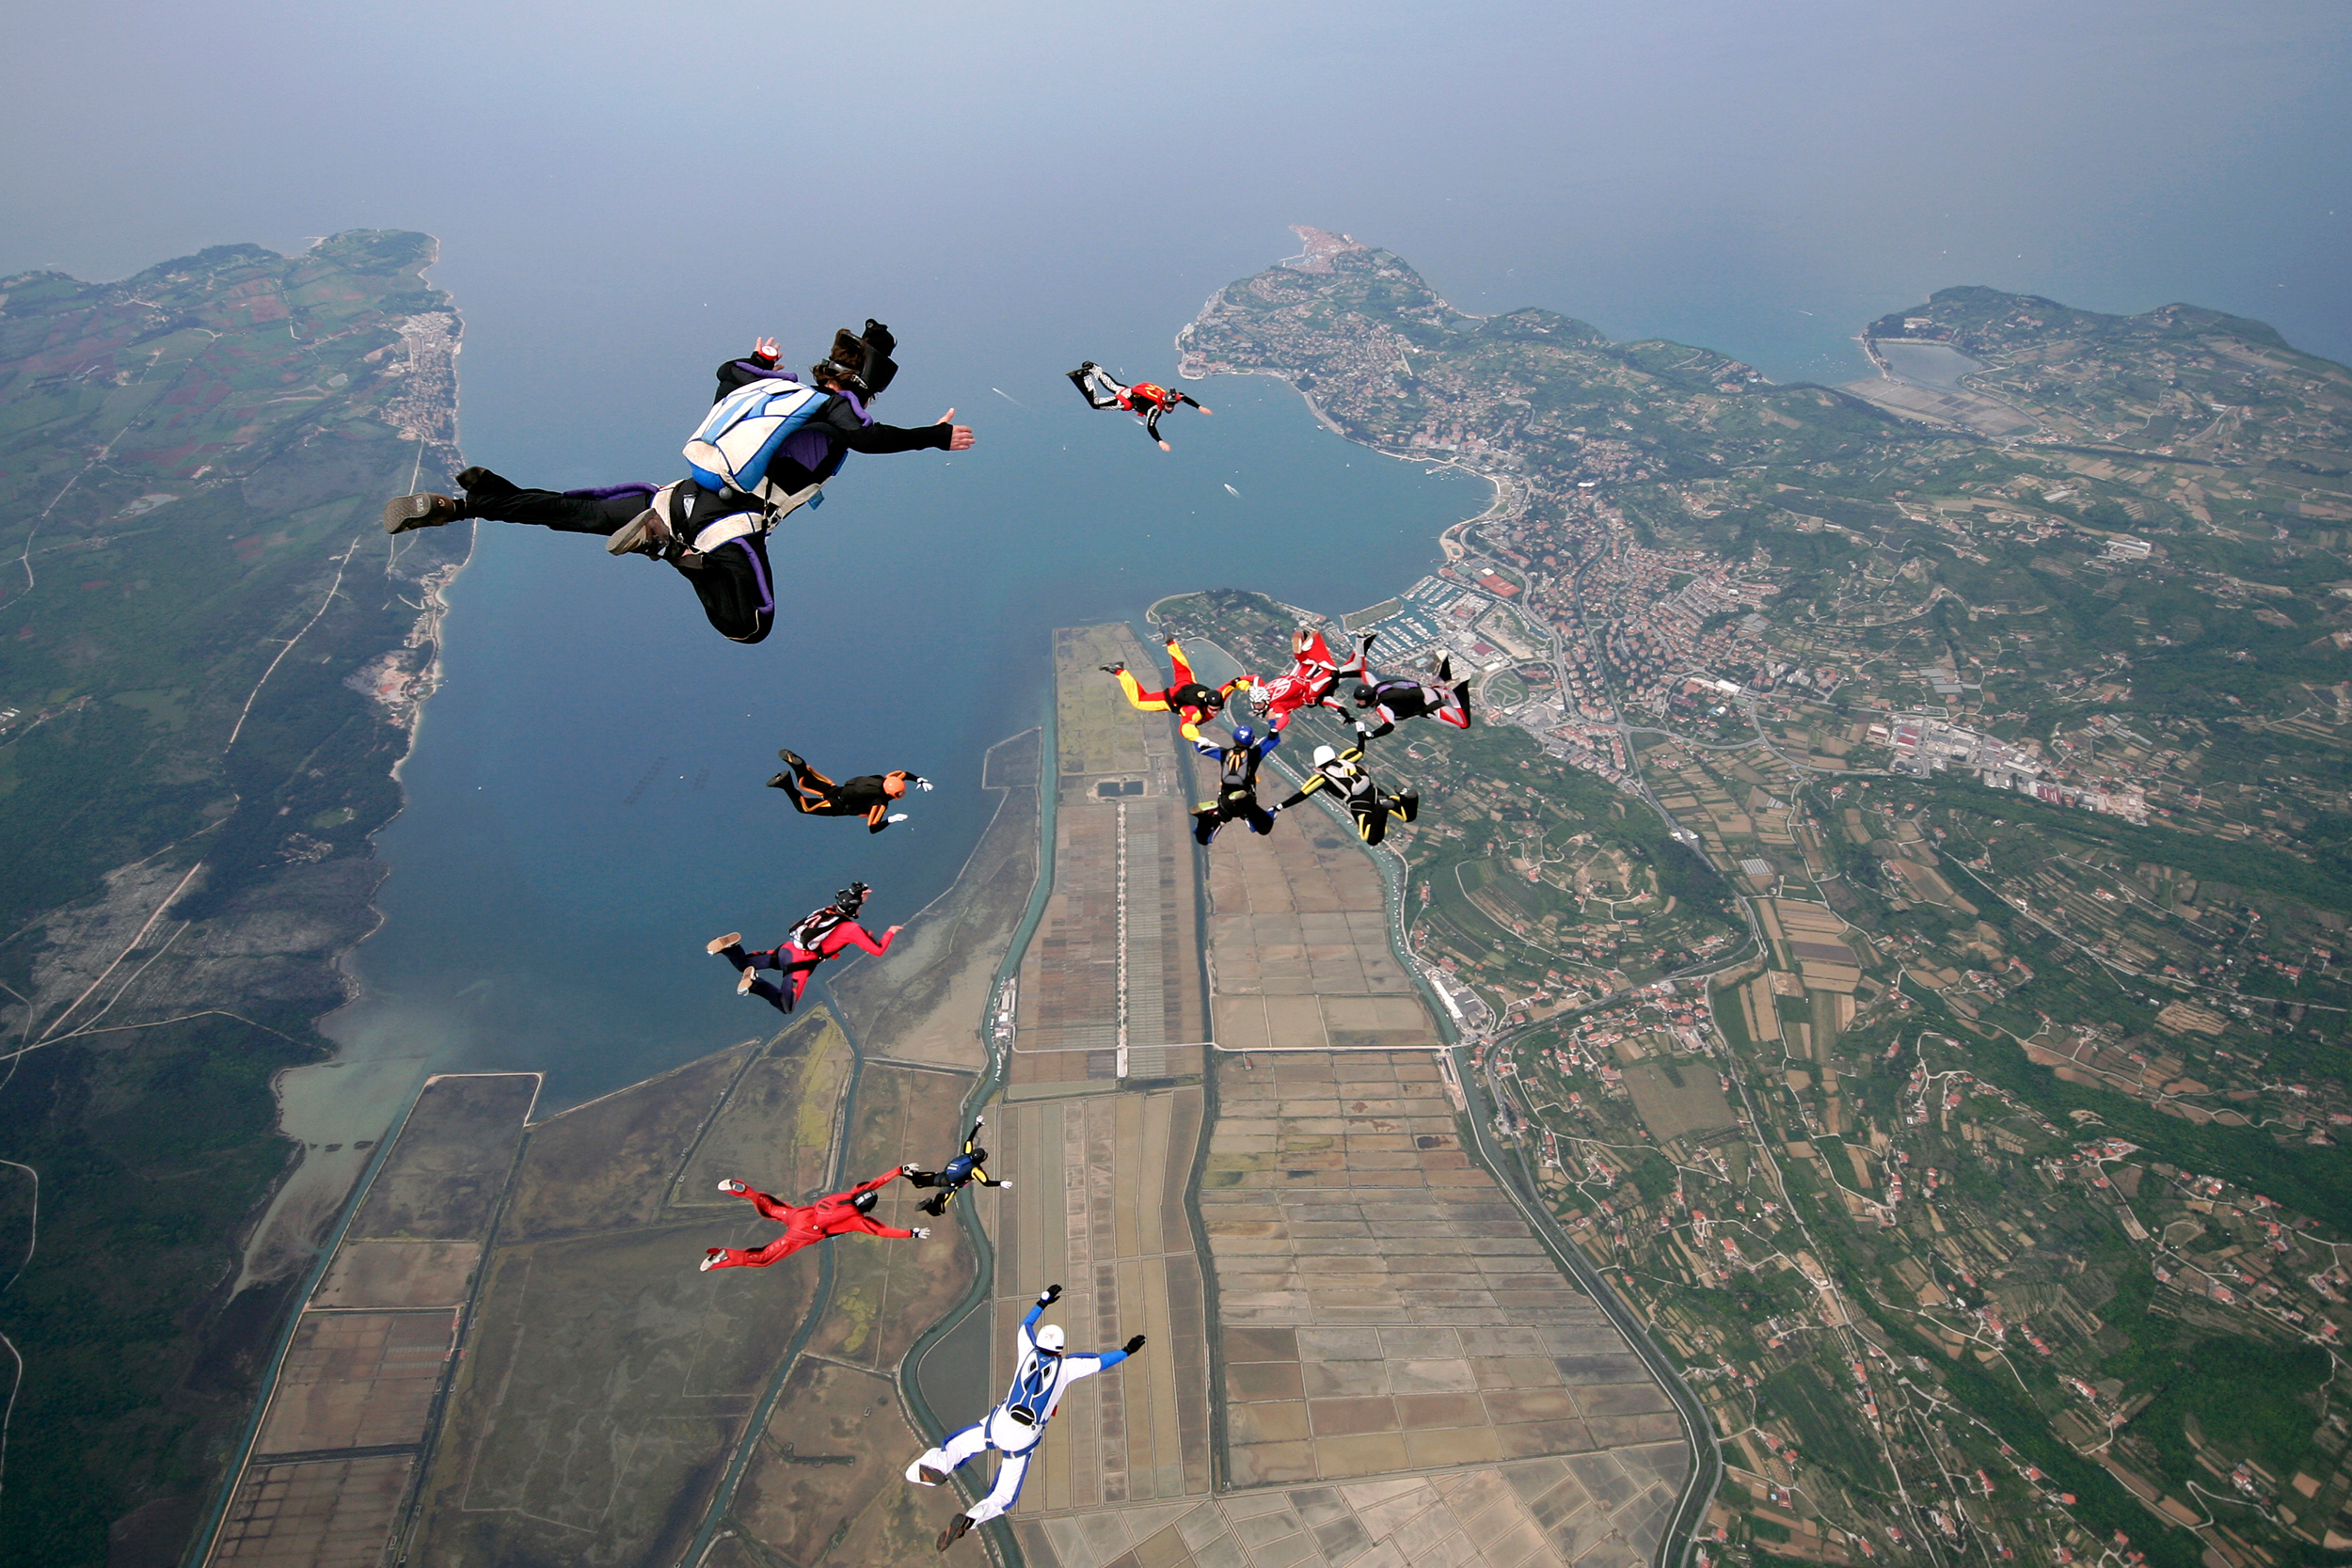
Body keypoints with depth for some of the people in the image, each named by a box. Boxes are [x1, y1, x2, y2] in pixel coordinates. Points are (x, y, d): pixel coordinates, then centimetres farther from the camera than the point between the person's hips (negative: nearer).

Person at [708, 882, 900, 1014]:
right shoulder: (852, 929, -5)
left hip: (785, 948, 7)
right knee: (785, 1007, -1)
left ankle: (729, 947, -8)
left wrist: (860, 896, 39)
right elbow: (878, 950, -1)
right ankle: (755, 984, -24)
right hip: (799, 962, -7)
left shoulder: (829, 910, 13)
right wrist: (890, 932, 15)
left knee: (743, 964, 25)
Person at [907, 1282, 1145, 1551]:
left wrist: (1043, 1302, 46)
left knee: (955, 1446, 14)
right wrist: (1126, 1351, 27)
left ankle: (938, 1465, -21)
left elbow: (1025, 1326, 33)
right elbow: (1100, 1362, 13)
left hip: (999, 1423, 1)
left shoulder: (1029, 1352, 12)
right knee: (1003, 1497, 9)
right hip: (1024, 1439, -1)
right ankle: (969, 1519, -20)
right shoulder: (1066, 1366, 5)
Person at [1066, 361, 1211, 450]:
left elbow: (1185, 398, 3)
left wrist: (1199, 407, 0)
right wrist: (1160, 442, -58)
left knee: (1112, 386, 32)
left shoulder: (1173, 397, -17)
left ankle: (1092, 368, 43)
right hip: (1127, 400, -7)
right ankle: (1083, 376, 8)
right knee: (1095, 402, 1)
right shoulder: (1156, 407, -38)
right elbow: (1150, 426, -48)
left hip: (1131, 390, 7)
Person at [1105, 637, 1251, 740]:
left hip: (1192, 687, 6)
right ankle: (1119, 672, 15)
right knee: (1139, 700, 8)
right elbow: (1185, 727, -65)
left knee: (1184, 673, 38)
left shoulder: (1219, 696, -33)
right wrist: (1199, 739, -80)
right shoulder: (1196, 711, -47)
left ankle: (1171, 644, 55)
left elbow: (1236, 681, -27)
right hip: (1173, 698, -5)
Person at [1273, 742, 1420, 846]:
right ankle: (1404, 797, -19)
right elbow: (1359, 751, 35)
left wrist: (1280, 807, 9)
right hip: (1373, 791, 5)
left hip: (1359, 804, -5)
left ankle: (1381, 809, -33)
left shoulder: (1321, 777, 5)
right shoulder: (1344, 760, 17)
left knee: (1372, 839, -11)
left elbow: (1302, 795, 3)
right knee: (1408, 816, 15)